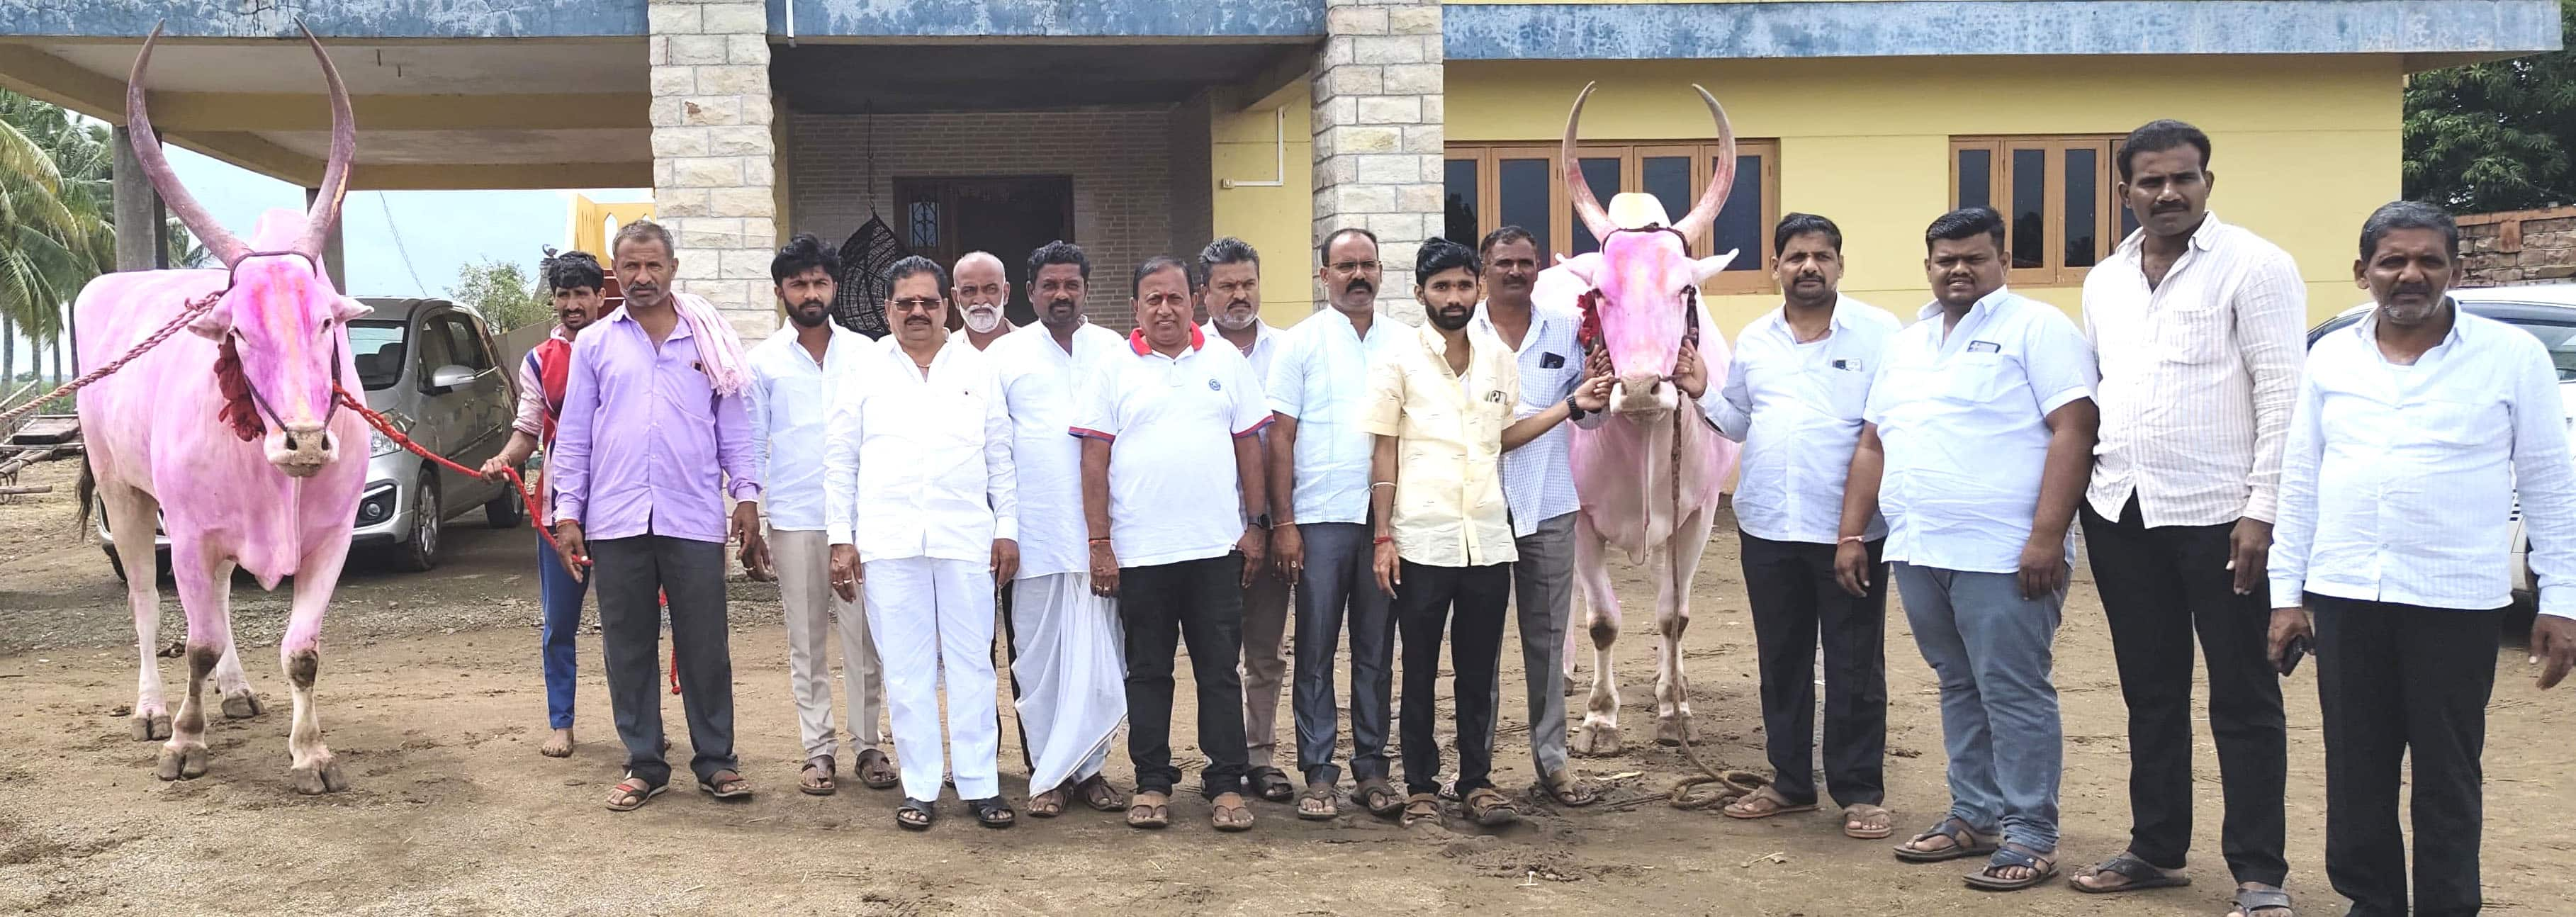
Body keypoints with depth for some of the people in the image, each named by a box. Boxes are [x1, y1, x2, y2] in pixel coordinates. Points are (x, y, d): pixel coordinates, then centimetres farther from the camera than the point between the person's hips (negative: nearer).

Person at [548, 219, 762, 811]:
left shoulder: (708, 339, 8)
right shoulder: (595, 345, 9)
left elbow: (733, 424, 9)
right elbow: (574, 435, 9)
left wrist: (746, 492, 0)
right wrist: (568, 512, 4)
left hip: (693, 518, -1)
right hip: (616, 520, 1)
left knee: (704, 646, 2)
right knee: (628, 648, 7)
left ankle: (715, 761, 12)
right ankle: (644, 765, 17)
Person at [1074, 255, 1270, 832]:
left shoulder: (1226, 362, 8)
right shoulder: (1115, 371, 3)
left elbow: (1249, 447, 9)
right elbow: (1095, 460, 0)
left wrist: (1256, 525, 4)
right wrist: (1099, 544, -5)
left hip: (1217, 547, 1)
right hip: (1139, 552, -1)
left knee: (1220, 671, 4)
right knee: (1147, 672, 7)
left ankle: (1226, 785, 11)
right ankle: (1152, 784, 16)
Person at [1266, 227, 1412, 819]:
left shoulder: (1404, 342, 9)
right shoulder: (1301, 343, 1)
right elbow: (1281, 437, -1)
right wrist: (1283, 524, -7)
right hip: (1320, 518, -2)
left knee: (1376, 652, 8)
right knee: (1316, 652, 2)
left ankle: (1371, 768, 17)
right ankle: (1318, 772, 9)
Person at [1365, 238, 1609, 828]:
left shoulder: (1500, 360, 8)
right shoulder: (1399, 363, -3)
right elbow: (1383, 455, -3)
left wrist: (1571, 406, 10)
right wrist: (1382, 540, -8)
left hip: (1489, 541, 3)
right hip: (1422, 543, -3)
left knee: (1480, 672, 8)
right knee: (1421, 672, 5)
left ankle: (1477, 783, 18)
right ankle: (1421, 788, 15)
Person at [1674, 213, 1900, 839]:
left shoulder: (1879, 333, -5)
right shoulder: (1754, 340, 10)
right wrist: (1702, 395, 0)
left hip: (1851, 530, -5)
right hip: (1767, 528, 5)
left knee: (1855, 666, 4)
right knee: (1780, 660, 13)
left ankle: (1861, 792, 14)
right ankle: (1790, 782, 25)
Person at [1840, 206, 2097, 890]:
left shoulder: (2036, 328, -4)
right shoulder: (1906, 344, 17)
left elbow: (2074, 430, -13)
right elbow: (1873, 445, 19)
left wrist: (2047, 535, -20)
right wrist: (1851, 534, 12)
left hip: (2003, 554, -7)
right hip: (1918, 551, 7)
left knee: (2014, 694, -3)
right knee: (1960, 688, 15)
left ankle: (2031, 837, 5)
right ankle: (1974, 817, 24)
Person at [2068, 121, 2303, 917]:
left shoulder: (2253, 267, -7)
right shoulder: (2106, 281, 12)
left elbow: (2283, 395, -11)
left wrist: (2263, 510, -16)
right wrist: (2078, 498, 12)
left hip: (2218, 515, -6)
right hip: (2121, 514, 6)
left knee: (2243, 699, 2)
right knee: (2150, 693, 15)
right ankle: (2157, 849, 26)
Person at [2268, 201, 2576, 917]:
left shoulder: (2513, 356, -1)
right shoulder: (2330, 359, 7)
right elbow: (2299, 482, 9)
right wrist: (2286, 592, 6)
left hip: (2457, 602, -3)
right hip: (2344, 598, 3)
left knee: (2447, 779, 5)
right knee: (2356, 773, 10)